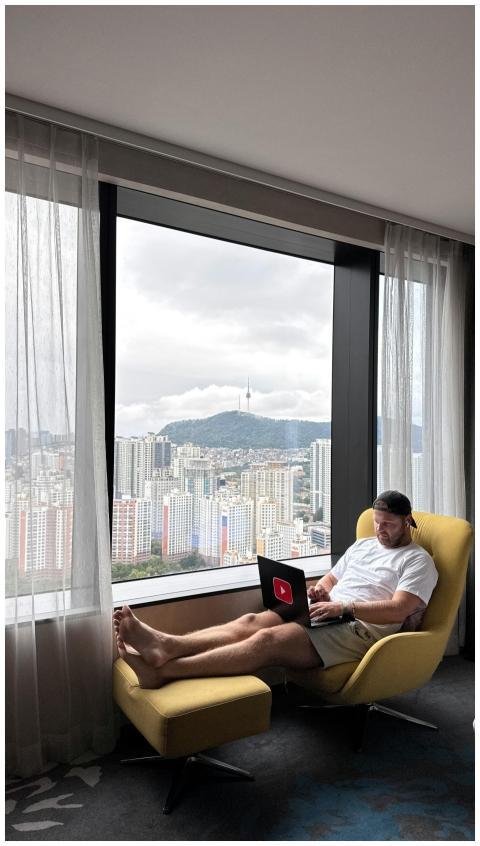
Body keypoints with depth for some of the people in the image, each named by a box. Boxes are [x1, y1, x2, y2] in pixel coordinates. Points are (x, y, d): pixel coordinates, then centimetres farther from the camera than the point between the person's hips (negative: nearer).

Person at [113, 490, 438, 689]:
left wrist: (344, 607, -19)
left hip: (360, 629, -7)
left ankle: (161, 670, -40)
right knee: (251, 621, -21)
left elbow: (398, 610, -11)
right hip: (327, 614, 8)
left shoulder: (419, 560, 3)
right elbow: (330, 578, 28)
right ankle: (165, 645, -38)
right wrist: (321, 591, 3)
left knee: (268, 640, -29)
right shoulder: (363, 545, 25)